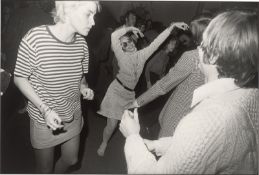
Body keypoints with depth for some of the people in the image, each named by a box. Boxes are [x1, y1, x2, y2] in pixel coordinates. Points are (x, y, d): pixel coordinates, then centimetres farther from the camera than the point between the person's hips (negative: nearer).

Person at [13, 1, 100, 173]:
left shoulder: (82, 43, -9)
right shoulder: (35, 38, -24)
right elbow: (20, 78, -13)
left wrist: (84, 87, -13)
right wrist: (45, 109, -22)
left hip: (73, 115, 5)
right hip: (45, 119, -4)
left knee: (71, 160, 26)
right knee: (45, 168, 17)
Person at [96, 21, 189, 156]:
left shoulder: (142, 55, 0)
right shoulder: (121, 56, -11)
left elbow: (157, 42, -5)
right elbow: (114, 36, -23)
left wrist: (171, 27, -11)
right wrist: (130, 28, -11)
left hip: (130, 95, 4)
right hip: (116, 91, -4)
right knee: (112, 124, 0)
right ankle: (104, 143, 29)